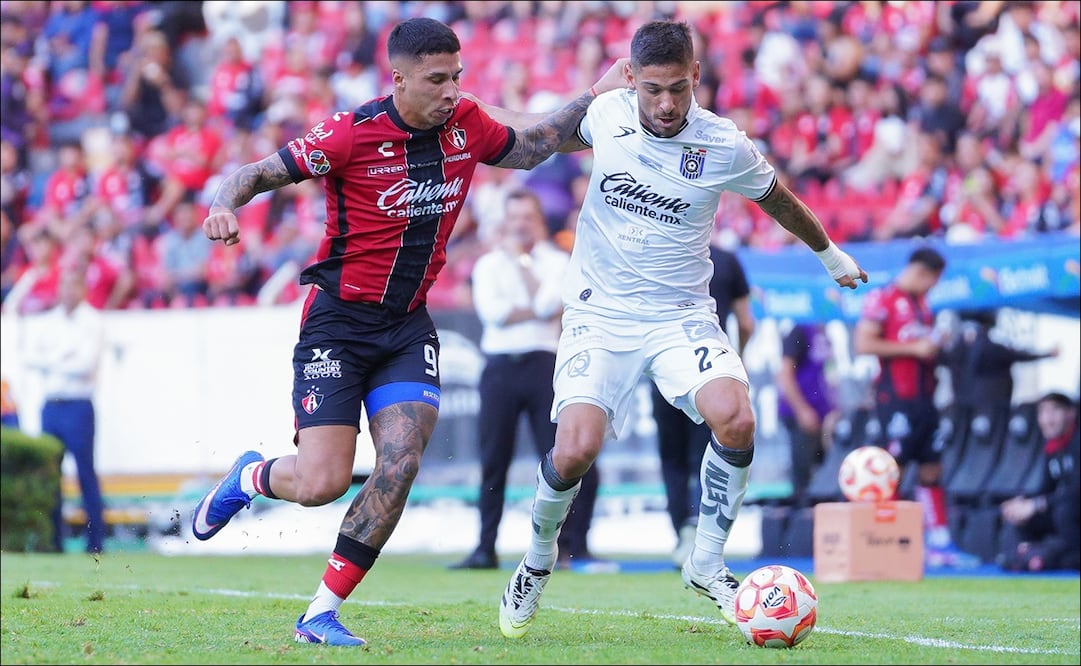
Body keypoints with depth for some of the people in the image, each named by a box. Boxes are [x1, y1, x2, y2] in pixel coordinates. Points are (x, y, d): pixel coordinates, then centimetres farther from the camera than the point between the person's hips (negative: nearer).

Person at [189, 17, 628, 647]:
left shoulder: (466, 124, 0)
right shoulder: (353, 133, -17)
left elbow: (526, 150, 21)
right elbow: (259, 173, -12)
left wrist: (595, 98, 13)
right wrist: (225, 206, -33)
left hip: (408, 324, 5)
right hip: (339, 319, -5)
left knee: (402, 462, -14)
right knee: (323, 483, -13)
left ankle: (323, 612, -4)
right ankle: (251, 477, 25)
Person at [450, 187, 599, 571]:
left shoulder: (556, 261, 8)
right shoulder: (488, 263, 12)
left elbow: (546, 303, -11)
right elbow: (492, 311, -4)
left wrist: (522, 258, -5)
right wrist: (536, 312, -8)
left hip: (542, 363, -1)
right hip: (500, 366, 1)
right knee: (493, 460, 1)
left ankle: (569, 546, 1)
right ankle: (486, 548, 4)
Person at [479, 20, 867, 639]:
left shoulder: (726, 147, -11)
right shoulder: (604, 113, -8)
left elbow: (780, 200, 11)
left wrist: (833, 256, 26)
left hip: (681, 315, 0)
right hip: (600, 314, 0)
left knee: (735, 421, -27)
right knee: (574, 452, -20)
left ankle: (706, 563, -5)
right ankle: (539, 556, 12)